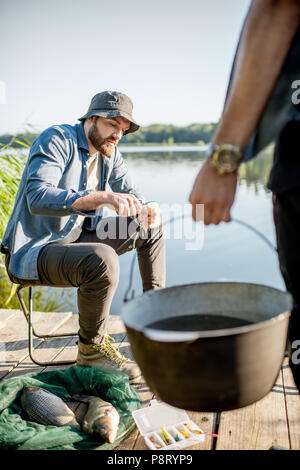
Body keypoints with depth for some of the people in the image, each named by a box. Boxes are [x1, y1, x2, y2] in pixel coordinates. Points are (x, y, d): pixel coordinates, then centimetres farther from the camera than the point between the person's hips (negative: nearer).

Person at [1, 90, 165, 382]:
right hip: (34, 249, -8)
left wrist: (144, 209, -15)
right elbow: (37, 198, -30)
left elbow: (129, 191, 11)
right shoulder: (57, 139, -16)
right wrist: (102, 197, -43)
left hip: (76, 238, 9)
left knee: (150, 227, 5)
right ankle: (91, 348, -14)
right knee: (102, 260, -37)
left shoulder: (109, 153, 9)